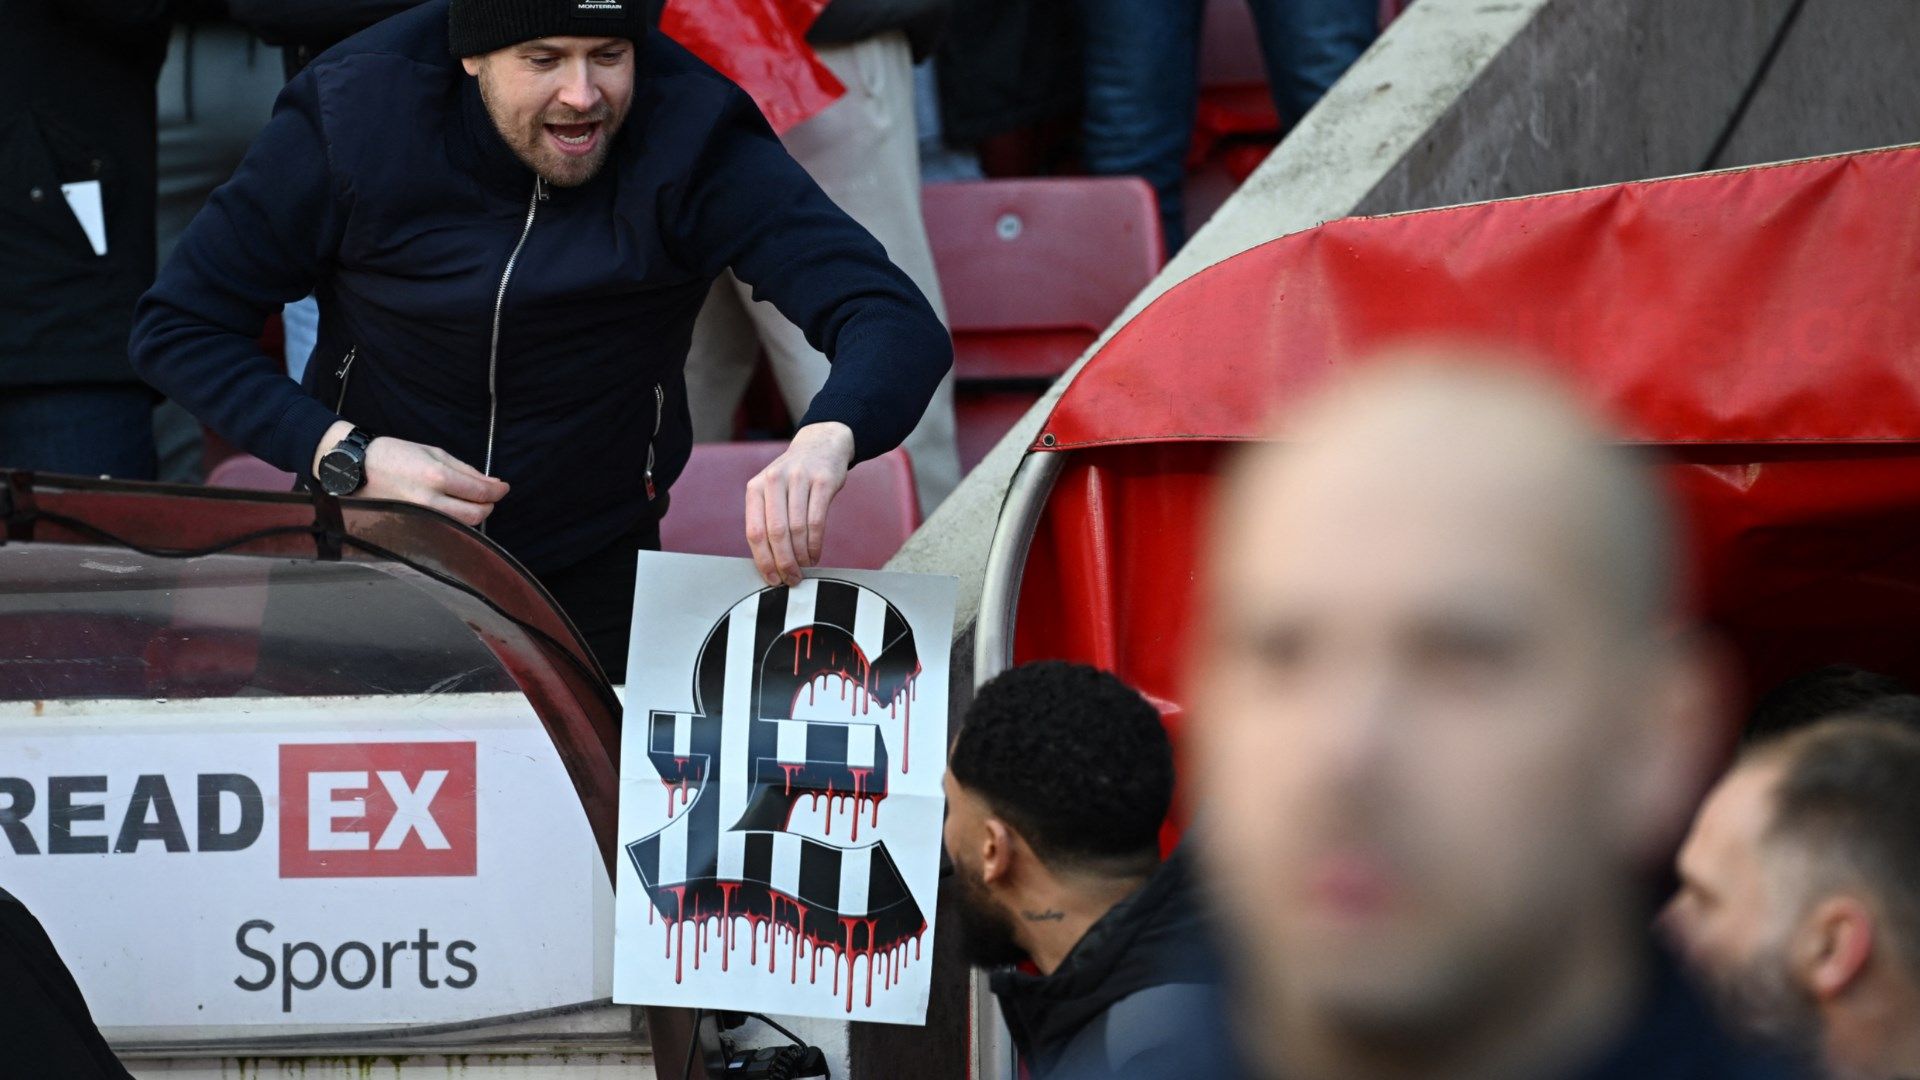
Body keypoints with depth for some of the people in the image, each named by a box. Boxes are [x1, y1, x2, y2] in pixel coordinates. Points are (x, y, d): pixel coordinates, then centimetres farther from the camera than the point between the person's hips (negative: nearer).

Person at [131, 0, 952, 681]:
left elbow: (898, 323, -32)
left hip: (593, 580, 0)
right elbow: (176, 327, -9)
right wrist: (347, 456, -24)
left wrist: (825, 439, -56)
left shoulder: (691, 136, -21)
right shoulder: (355, 117, -19)